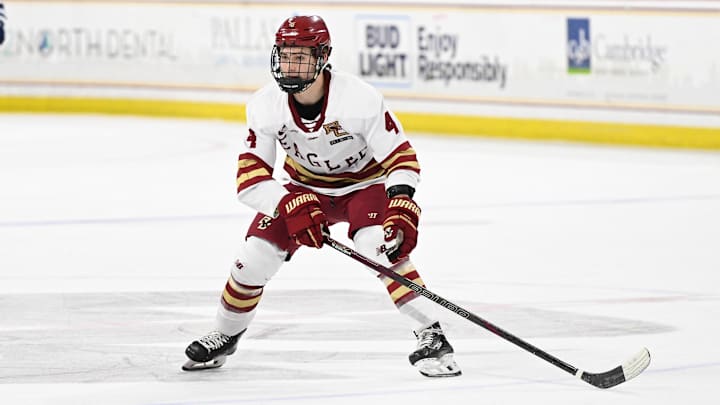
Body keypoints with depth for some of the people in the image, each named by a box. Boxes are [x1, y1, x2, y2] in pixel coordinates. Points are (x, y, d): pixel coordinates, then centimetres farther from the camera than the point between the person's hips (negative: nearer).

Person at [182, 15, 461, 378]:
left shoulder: (360, 99, -31)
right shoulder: (265, 106, -21)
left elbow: (401, 158, -26)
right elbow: (250, 179, -20)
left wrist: (401, 211, -41)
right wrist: (292, 206, -36)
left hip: (364, 183, -3)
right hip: (304, 190, 3)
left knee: (382, 247, -30)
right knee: (254, 256, -7)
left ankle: (431, 338, -26)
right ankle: (224, 336, 19)